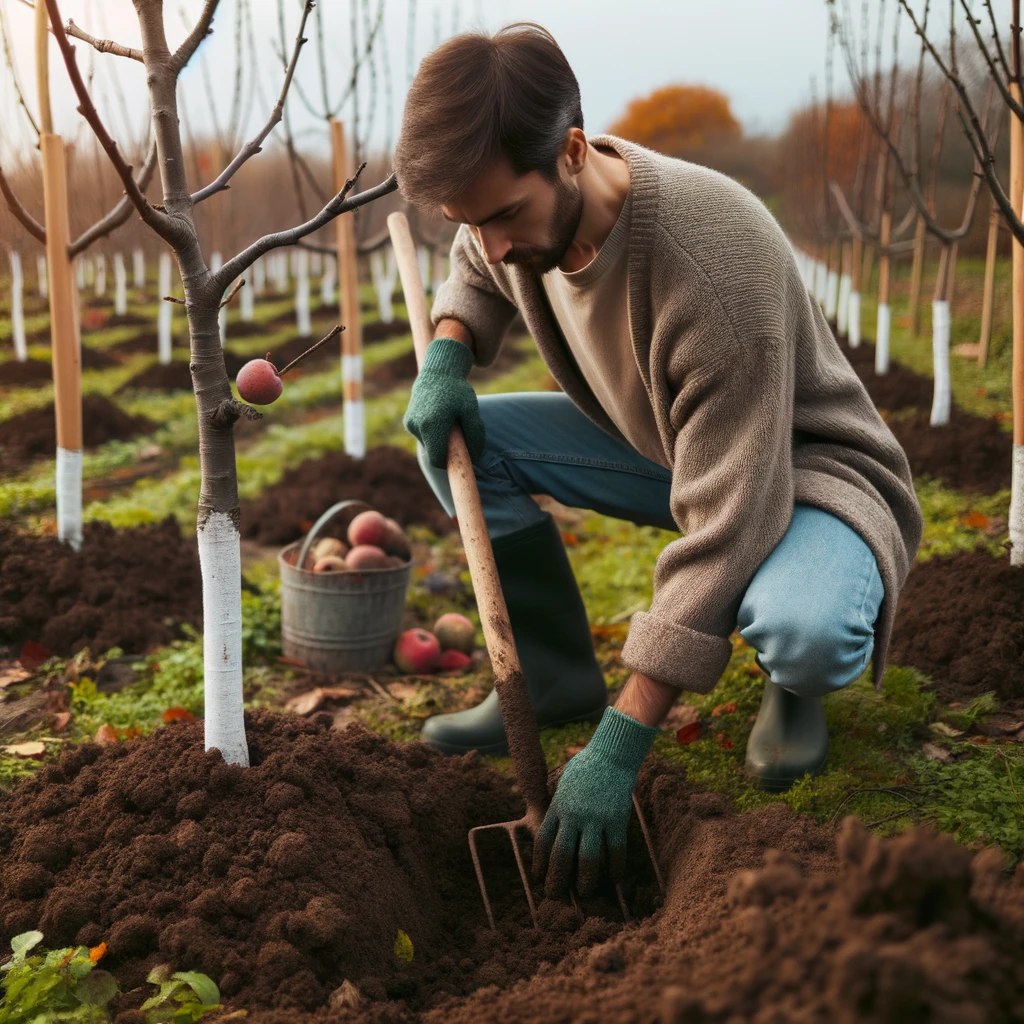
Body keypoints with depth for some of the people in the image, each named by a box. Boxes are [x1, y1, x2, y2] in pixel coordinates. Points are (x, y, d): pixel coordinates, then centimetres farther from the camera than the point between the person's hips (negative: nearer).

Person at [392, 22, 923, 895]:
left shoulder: (717, 264, -38)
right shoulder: (515, 207, -14)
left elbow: (724, 525, -37)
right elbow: (474, 275, 14)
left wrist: (620, 746, -37)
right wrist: (448, 350, -13)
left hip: (802, 465, -7)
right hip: (659, 446, 7)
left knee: (804, 633, -40)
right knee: (461, 437, -10)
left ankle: (794, 687, 1)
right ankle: (557, 676, 5)